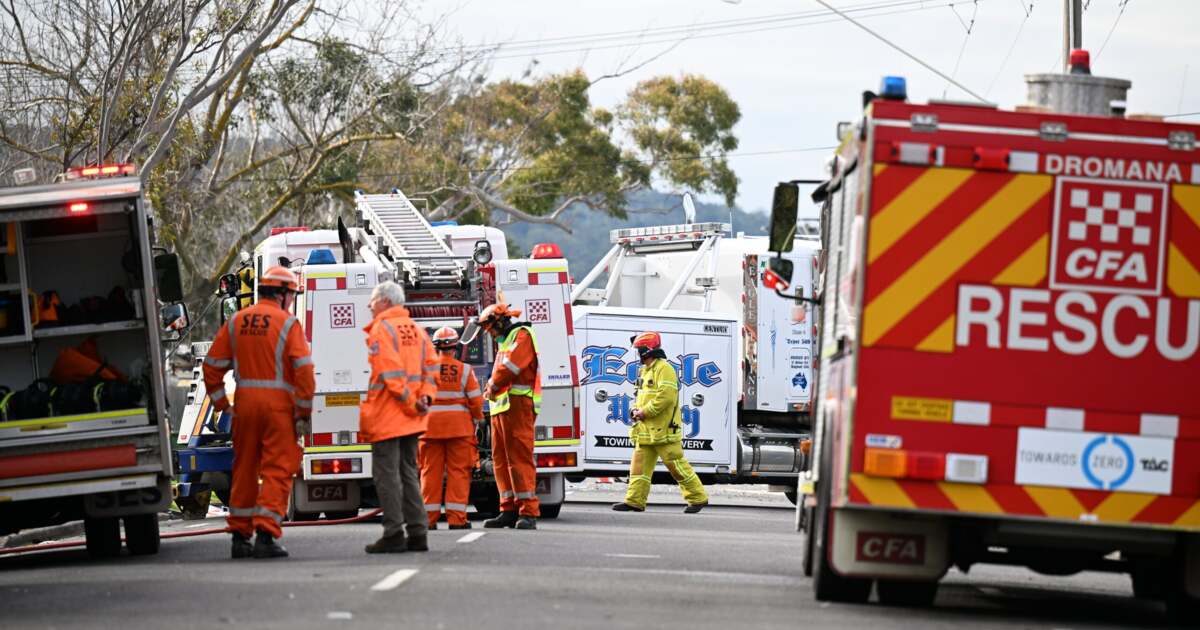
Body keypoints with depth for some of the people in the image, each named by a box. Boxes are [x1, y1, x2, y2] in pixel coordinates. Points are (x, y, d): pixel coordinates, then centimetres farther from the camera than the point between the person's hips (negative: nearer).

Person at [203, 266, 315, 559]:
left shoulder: (235, 322, 9)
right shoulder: (287, 324, -6)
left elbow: (213, 366, 9)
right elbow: (303, 370, -12)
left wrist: (221, 404, 16)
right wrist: (304, 413, -7)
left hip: (245, 403, 5)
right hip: (278, 403, -5)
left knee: (244, 469, 14)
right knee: (277, 470, -2)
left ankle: (240, 535, 18)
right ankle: (266, 535, -12)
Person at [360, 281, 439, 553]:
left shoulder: (381, 329, -10)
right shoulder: (416, 329, 15)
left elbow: (390, 372, -19)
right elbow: (431, 366, 9)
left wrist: (410, 402, -15)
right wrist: (425, 397, -1)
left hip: (386, 417, -8)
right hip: (410, 419, 8)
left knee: (387, 473, -5)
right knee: (408, 472, 13)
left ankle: (394, 534, -9)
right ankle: (417, 533, 10)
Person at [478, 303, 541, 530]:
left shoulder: (521, 335, -3)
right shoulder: (505, 342, 27)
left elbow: (511, 366, -15)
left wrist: (492, 386, -3)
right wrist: (492, 388, 7)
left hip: (517, 404, -10)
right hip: (501, 406, 10)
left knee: (519, 458, -14)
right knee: (501, 460, 9)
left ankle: (528, 513, -18)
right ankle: (510, 510, 12)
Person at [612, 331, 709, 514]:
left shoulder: (664, 369, -13)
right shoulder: (646, 370, 18)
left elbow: (667, 396, -23)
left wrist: (645, 412, -19)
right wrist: (636, 409, 7)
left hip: (663, 430, -10)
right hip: (646, 430, 10)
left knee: (677, 465, -6)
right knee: (639, 464, 4)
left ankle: (698, 498, 2)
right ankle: (635, 501, 4)